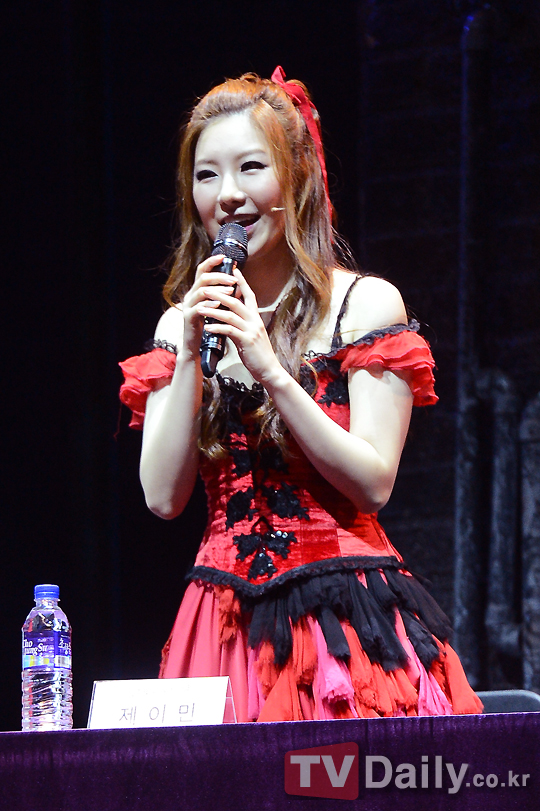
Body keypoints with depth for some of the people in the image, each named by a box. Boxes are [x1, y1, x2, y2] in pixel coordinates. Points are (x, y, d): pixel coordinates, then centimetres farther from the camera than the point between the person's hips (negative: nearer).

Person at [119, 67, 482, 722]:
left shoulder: (366, 304, 0)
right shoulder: (182, 322, 11)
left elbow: (373, 483, -8)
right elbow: (163, 496, 3)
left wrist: (271, 369, -15)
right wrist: (189, 359, -6)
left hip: (346, 615, -3)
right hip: (227, 618, 3)